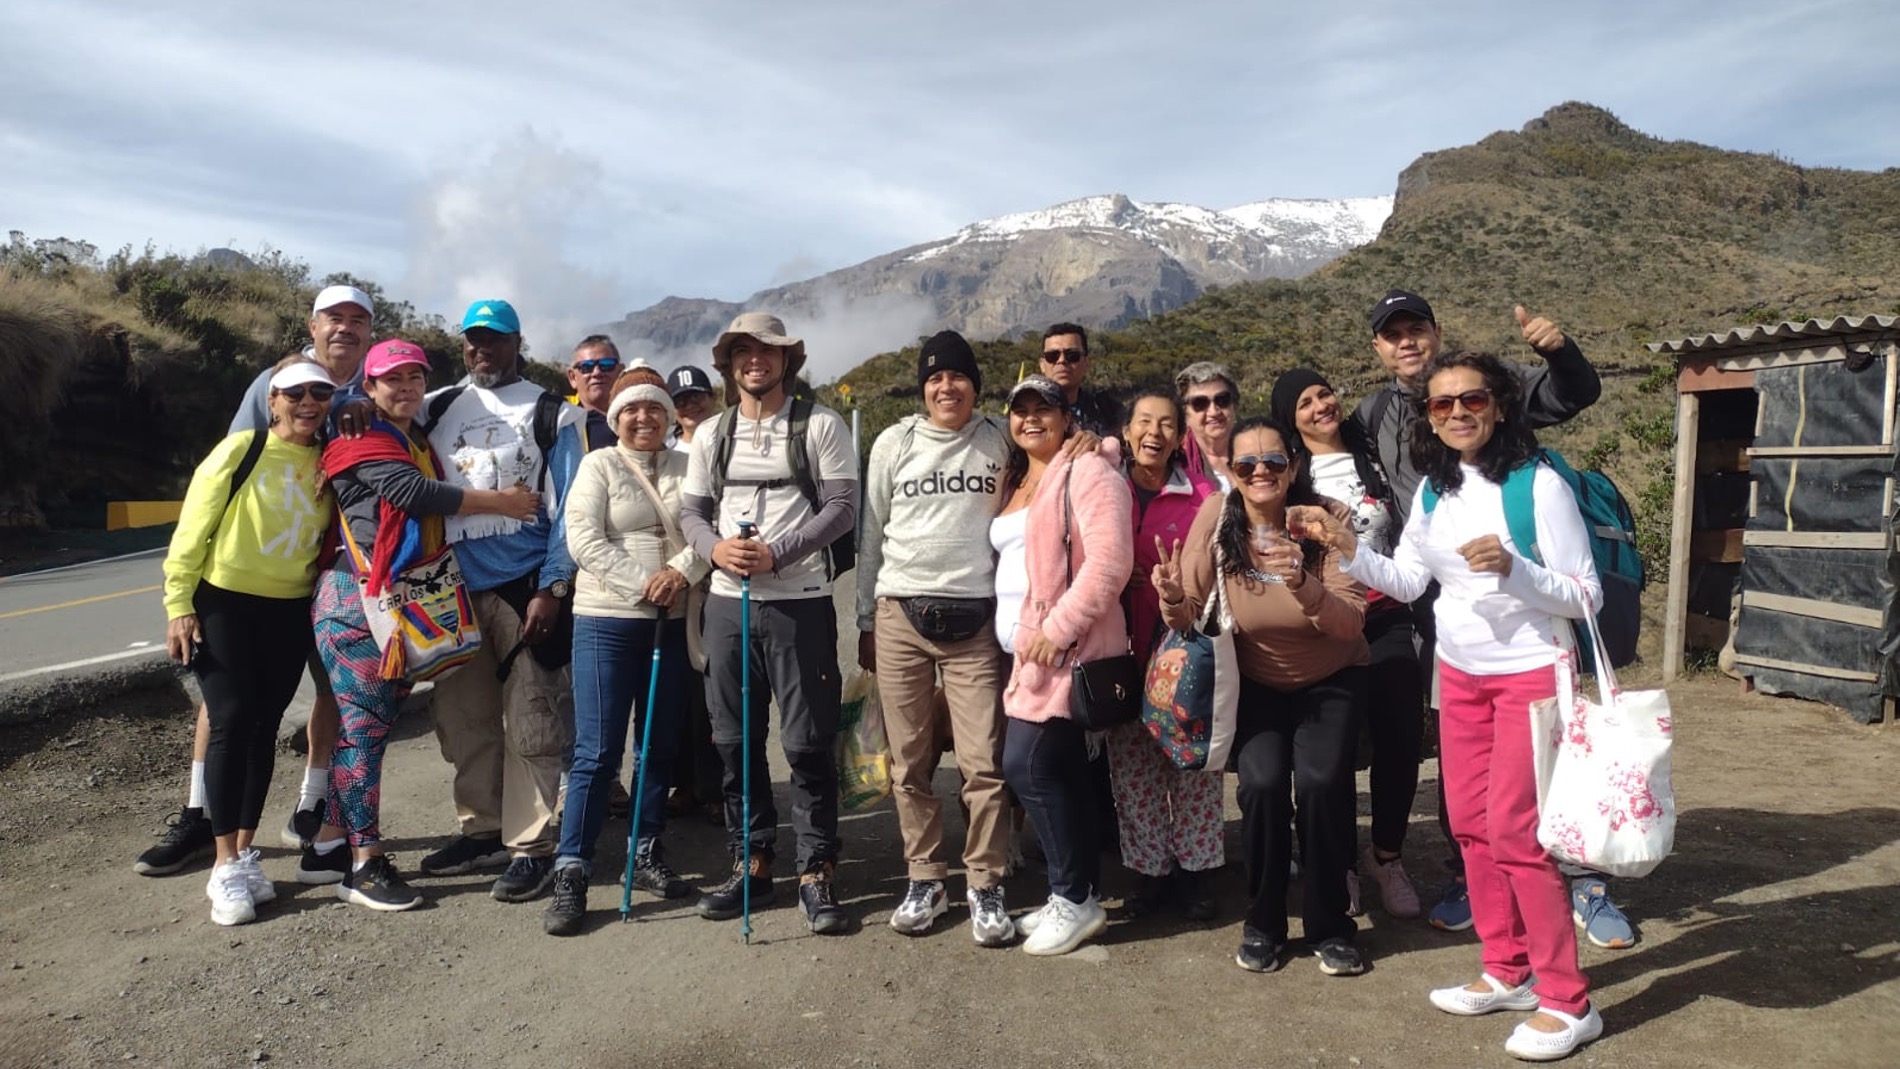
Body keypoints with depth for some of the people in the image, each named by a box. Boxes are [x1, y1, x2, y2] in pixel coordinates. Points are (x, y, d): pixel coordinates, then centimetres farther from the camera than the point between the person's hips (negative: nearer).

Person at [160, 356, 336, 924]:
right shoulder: (241, 449, -8)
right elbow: (192, 530, -7)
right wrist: (178, 605, -9)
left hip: (291, 614, 4)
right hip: (225, 605, -4)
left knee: (264, 729, 9)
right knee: (231, 723, -6)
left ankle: (245, 853, 20)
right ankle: (226, 866, 3)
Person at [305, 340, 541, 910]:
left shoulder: (421, 444, 20)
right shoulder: (361, 440, -6)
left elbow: (431, 503, 22)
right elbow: (412, 492, -18)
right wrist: (499, 501, -13)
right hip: (358, 600, -8)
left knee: (369, 723, 10)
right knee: (365, 724, -7)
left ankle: (328, 846, 19)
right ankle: (365, 864, -2)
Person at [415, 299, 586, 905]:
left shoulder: (550, 415, 3)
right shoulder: (438, 408, 14)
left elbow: (566, 510, -2)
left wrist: (553, 589, -9)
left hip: (526, 588, -4)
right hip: (455, 588, 5)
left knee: (530, 723, -4)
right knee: (464, 718, 9)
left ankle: (530, 848, 3)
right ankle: (481, 830, 22)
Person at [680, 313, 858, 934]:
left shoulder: (820, 426, 0)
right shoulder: (711, 435, 13)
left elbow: (841, 508, -6)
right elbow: (692, 512, 13)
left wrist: (775, 554, -16)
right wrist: (715, 547, -10)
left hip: (800, 602, -4)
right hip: (727, 601, 5)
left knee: (808, 743, -3)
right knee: (735, 740, 9)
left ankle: (816, 873, 9)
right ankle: (751, 863, 23)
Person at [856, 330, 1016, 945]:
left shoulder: (1000, 441, 5)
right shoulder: (894, 443, 6)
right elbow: (872, 536, 10)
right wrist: (865, 622, 10)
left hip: (975, 618, -1)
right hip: (900, 616, 1)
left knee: (983, 763, -4)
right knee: (910, 762, 6)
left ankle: (986, 888, 9)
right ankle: (925, 881, 20)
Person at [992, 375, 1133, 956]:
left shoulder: (1086, 471, -7)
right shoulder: (1014, 482, 20)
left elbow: (1109, 561, -18)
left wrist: (1058, 627, -22)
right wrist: (1026, 640, 14)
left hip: (1067, 647, -8)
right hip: (1025, 648, 8)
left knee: (1027, 765, -12)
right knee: (1061, 772, 10)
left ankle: (1075, 899, 2)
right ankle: (1080, 894, 20)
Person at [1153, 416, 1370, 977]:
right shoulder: (1216, 516, -16)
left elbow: (1351, 624, -25)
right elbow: (1187, 617, -15)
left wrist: (1302, 584, -43)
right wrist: (1174, 597, -38)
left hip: (1330, 680, -1)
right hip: (1256, 682, 1)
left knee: (1321, 784, -20)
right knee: (1262, 784, -18)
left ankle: (1330, 926, 4)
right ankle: (1263, 924, 6)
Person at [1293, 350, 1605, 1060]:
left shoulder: (1539, 483, -16)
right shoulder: (1433, 490, 3)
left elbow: (1585, 596, -15)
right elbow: (1406, 582, 8)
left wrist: (1510, 567, -31)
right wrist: (1345, 546, -6)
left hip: (1530, 672, -6)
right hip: (1459, 672, 7)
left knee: (1512, 832, -7)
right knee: (1470, 824, 10)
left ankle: (1568, 1003, 7)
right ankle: (1506, 972, 25)